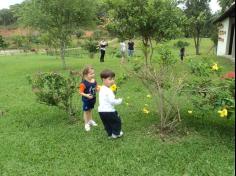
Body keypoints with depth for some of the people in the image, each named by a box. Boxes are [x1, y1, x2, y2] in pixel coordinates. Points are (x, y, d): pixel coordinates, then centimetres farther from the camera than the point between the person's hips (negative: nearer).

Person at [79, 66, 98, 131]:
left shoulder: (94, 81, -6)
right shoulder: (84, 83, -25)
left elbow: (96, 89, 8)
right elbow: (80, 92, -21)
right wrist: (86, 95, -36)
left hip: (93, 99, 6)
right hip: (86, 100, -6)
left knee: (90, 110, 25)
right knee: (86, 111, 11)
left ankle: (90, 120, 45)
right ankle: (86, 124, 26)